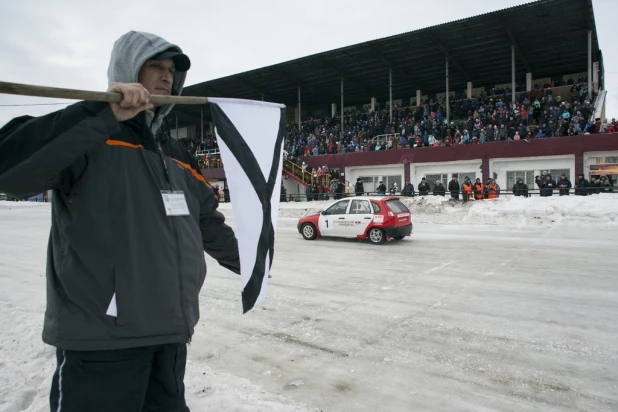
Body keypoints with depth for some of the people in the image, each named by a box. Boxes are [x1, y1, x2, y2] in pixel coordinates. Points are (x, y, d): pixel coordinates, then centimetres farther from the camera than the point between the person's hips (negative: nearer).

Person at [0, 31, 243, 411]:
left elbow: (206, 221, 22)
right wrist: (107, 117, -25)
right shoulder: (89, 125, -4)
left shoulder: (175, 152, 17)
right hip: (102, 332, -7)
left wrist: (247, 261, 27)